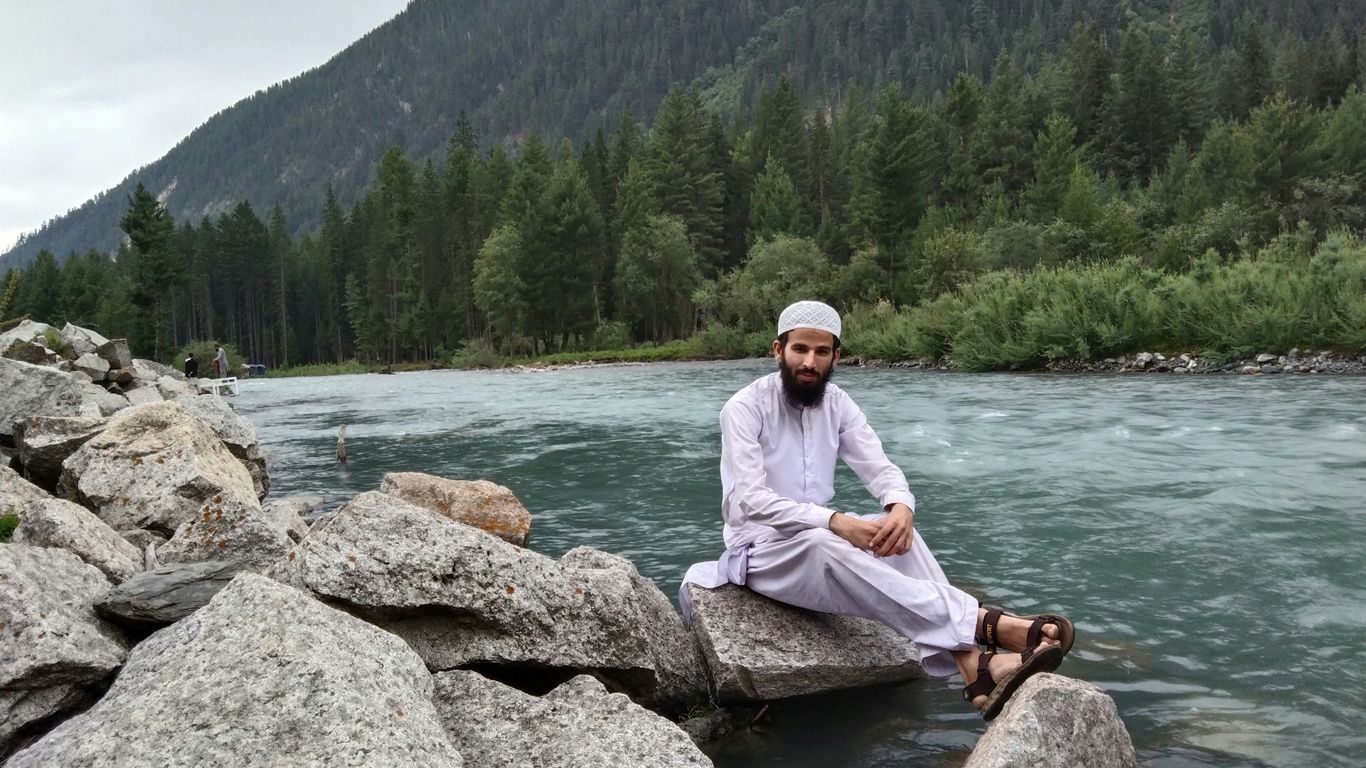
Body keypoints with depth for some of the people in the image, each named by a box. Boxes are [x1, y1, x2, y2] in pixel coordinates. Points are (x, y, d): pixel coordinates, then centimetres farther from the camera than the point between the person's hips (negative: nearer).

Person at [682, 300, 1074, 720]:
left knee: (899, 531, -24)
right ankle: (992, 624, -46)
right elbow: (750, 501, -25)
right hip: (758, 548, -6)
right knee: (823, 545, -38)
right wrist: (835, 522, -37)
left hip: (820, 542, 6)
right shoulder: (744, 409, -15)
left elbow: (880, 468, -5)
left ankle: (976, 669, -39)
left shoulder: (838, 404, 4)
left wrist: (901, 506, -30)